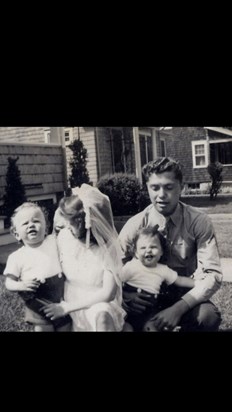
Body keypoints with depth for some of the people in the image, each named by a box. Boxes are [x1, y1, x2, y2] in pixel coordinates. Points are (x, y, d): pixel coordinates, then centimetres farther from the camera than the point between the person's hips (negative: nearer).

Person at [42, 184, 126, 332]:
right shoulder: (64, 236, -8)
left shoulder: (108, 247, -17)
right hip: (68, 310, 4)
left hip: (100, 306, -4)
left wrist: (67, 307, -20)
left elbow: (108, 293, -20)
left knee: (100, 315, -34)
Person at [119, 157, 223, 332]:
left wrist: (178, 307, -29)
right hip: (147, 297, 1)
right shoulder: (135, 225, -9)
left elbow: (213, 274, -15)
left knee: (208, 316, -31)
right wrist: (126, 295, -28)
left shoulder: (199, 221, -11)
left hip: (185, 294, 0)